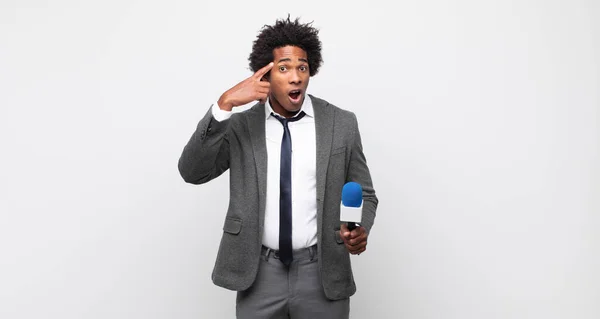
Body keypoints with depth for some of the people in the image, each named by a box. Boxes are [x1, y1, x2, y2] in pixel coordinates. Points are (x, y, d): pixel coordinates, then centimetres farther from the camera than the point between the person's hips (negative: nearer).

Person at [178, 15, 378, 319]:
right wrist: (224, 104, -21)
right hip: (259, 274, 0)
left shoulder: (342, 123, -2)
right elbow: (192, 172, -13)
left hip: (321, 274, 0)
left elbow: (364, 195, 5)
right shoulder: (240, 126, -1)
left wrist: (360, 230, -16)